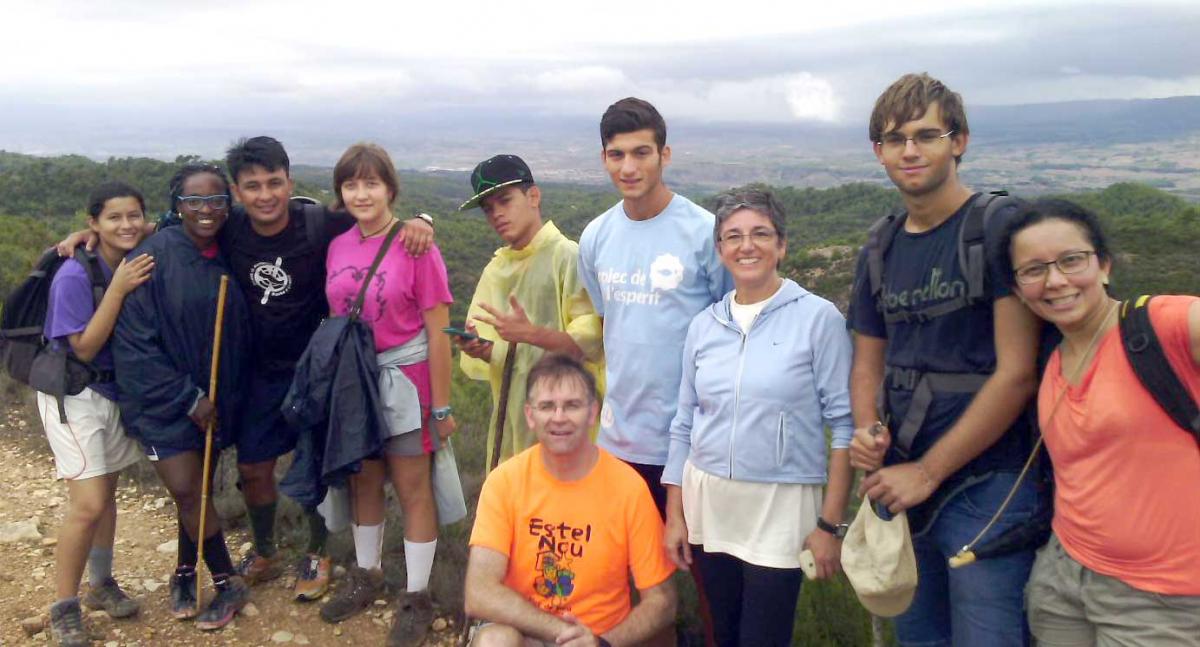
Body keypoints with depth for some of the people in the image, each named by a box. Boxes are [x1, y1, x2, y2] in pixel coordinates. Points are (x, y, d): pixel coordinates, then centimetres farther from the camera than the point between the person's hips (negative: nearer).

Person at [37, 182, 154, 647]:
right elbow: (84, 347, -21)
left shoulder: (143, 265, -5)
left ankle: (101, 585, 33)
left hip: (117, 392, 6)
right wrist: (118, 289, -29)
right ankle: (63, 609, 8)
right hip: (74, 395, -5)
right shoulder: (75, 275, -21)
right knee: (88, 505, -9)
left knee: (107, 493, 16)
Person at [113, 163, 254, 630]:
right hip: (163, 398, -4)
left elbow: (240, 333, 9)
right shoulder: (154, 256, -15)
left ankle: (185, 572, 32)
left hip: (216, 398, 4)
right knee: (186, 490, -5)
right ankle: (228, 583, 11)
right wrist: (188, 398, -15)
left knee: (199, 489, 11)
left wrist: (228, 396, 2)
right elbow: (134, 341, -15)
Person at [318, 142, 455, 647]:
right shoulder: (338, 247, 2)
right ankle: (366, 575, 38)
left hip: (403, 379, -5)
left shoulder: (415, 247, -13)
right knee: (363, 482, 18)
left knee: (412, 488, 6)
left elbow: (436, 333, -12)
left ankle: (417, 598, 21)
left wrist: (442, 407, -11)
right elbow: (333, 320, 9)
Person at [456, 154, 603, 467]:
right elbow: (489, 352, 14)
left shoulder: (568, 257, -8)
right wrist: (478, 349, -8)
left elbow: (592, 341, -15)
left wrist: (530, 333, -24)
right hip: (511, 423, 6)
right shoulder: (495, 269, 13)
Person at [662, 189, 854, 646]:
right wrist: (674, 514, 8)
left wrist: (830, 523, -9)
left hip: (780, 506, -4)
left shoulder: (818, 318, -8)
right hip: (707, 503, 4)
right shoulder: (704, 325, 4)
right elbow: (684, 425, 10)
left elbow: (844, 424, -7)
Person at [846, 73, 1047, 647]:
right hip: (903, 486, 6)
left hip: (987, 486, -6)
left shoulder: (999, 229, -11)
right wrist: (866, 432, -6)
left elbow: (1017, 372, -16)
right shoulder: (880, 251, 9)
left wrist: (927, 471, -14)